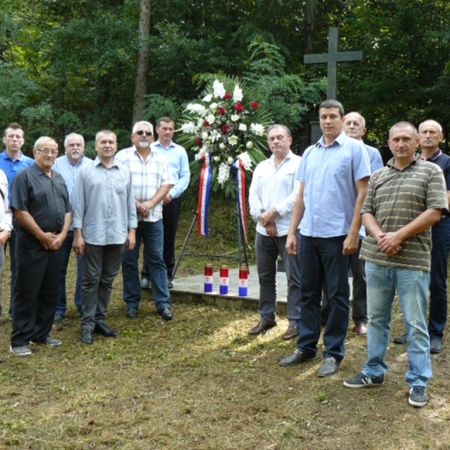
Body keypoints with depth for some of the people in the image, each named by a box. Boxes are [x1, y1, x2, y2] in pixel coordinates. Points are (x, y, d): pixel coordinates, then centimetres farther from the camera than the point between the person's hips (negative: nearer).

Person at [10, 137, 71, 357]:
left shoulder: (59, 179, 15)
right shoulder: (25, 176, -6)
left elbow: (68, 210, 14)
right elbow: (20, 211, -14)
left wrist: (62, 235, -2)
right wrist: (42, 236, -13)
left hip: (56, 245, 7)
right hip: (32, 244, -6)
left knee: (50, 292, 11)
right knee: (27, 292, -2)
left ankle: (42, 333, 23)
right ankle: (19, 340, 5)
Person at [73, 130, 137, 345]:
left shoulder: (125, 172, 9)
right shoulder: (85, 171, 0)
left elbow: (130, 204, 11)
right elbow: (78, 205, -1)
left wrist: (131, 231, 6)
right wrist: (77, 233, -6)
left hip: (117, 236, 3)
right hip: (92, 236, -3)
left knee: (107, 280, 10)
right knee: (91, 280, 2)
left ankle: (100, 319, 21)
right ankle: (88, 324, 8)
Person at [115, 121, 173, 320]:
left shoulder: (160, 158, 10)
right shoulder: (123, 156, 1)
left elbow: (166, 184, 4)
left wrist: (151, 203, -10)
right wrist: (136, 204, -13)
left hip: (153, 217, 2)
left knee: (157, 259, 3)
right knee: (129, 261, 5)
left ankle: (163, 303, 7)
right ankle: (132, 302, 15)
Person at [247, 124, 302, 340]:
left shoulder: (298, 163, -3)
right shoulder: (261, 167, 16)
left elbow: (298, 195, -14)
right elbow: (253, 196, 8)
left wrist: (274, 212, -14)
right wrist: (264, 219, -7)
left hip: (289, 229, -6)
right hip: (263, 230, 6)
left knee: (294, 278, -2)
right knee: (265, 276, 13)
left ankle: (295, 321, 6)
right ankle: (266, 317, 25)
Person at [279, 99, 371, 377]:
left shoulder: (354, 149, -4)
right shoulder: (310, 153, 13)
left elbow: (363, 193, -8)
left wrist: (353, 233, -14)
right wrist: (292, 232, 10)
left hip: (337, 234, -5)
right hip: (309, 234, 6)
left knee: (337, 296, 4)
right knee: (309, 293, 13)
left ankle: (334, 353, 14)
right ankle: (306, 346, 24)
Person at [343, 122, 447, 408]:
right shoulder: (378, 177, 15)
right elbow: (366, 212, 11)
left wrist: (399, 236, -12)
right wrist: (380, 236, -9)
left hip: (413, 261, -4)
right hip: (376, 258, 5)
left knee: (416, 324, 0)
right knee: (377, 319, 13)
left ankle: (419, 382, 9)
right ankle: (374, 372, 25)